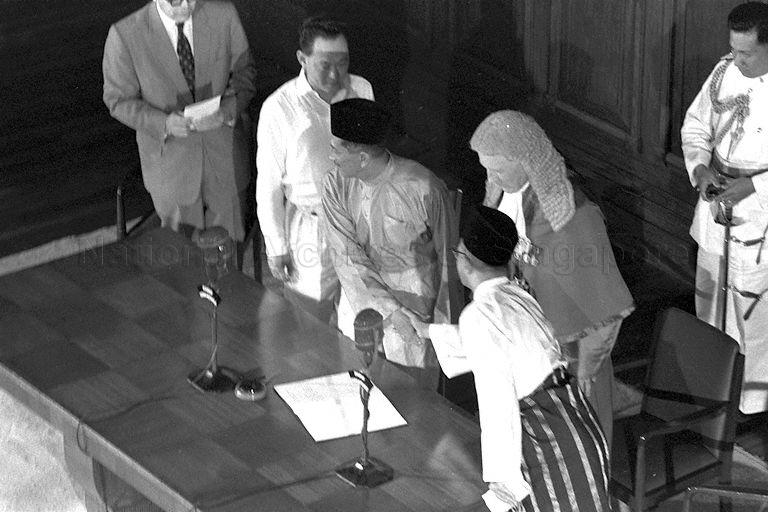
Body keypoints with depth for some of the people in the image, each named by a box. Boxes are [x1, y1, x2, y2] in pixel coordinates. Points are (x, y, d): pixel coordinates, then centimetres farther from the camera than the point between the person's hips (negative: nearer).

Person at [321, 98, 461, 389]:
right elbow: (347, 259, -16)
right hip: (360, 304, 4)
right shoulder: (335, 185, -11)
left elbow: (447, 256, -10)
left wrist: (443, 322, -7)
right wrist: (390, 311, -26)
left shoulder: (422, 189, -23)